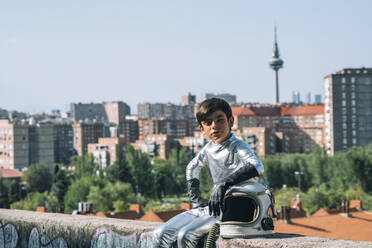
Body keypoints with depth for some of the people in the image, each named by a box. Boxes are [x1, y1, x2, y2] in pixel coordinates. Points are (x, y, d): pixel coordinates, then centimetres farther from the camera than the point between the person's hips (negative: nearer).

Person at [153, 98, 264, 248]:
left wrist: (224, 184, -35)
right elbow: (192, 167, 30)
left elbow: (257, 167, -31)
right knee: (160, 235, -3)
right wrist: (195, 198, 18)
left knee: (185, 235, -27)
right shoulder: (209, 148, 11)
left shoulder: (237, 146, -11)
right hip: (212, 207, 8)